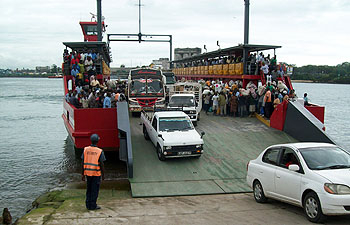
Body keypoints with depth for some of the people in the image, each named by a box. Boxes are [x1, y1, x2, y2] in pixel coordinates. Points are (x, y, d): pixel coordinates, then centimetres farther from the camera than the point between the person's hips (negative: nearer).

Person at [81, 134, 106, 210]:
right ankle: (93, 206, 9)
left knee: (89, 189, 16)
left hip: (87, 172, 4)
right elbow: (101, 164, -10)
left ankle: (88, 205, 20)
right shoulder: (100, 151, -11)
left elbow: (82, 163, 0)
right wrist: (103, 175, 1)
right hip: (96, 173, -4)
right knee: (95, 190, 5)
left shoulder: (85, 149, -1)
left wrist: (82, 174, 7)